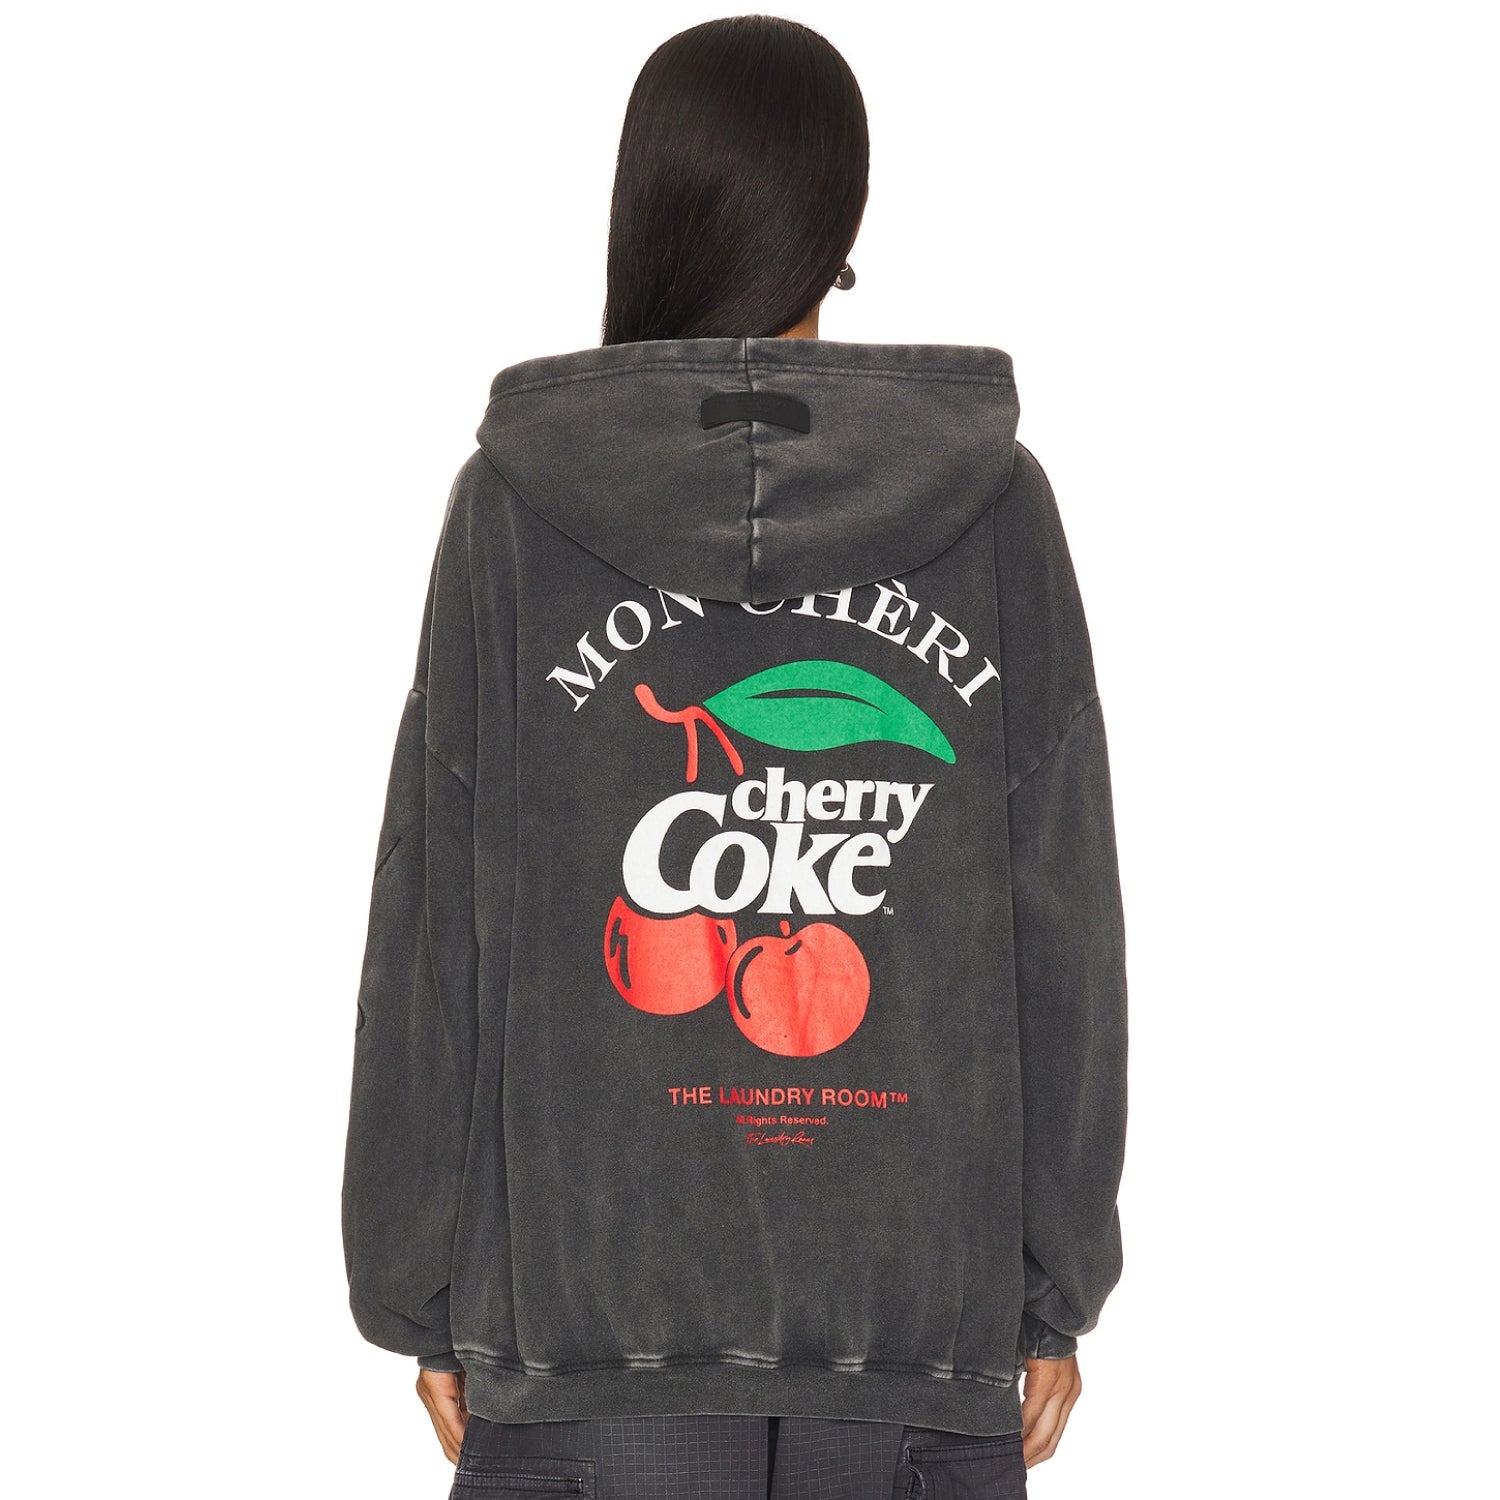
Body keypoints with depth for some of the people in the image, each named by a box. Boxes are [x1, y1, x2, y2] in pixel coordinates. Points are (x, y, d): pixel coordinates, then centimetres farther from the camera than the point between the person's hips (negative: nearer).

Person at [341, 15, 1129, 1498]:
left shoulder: (516, 501, -4)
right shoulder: (995, 505, -2)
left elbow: (433, 943, -2)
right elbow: (1064, 935, 1)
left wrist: (421, 1300, 8)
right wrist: (1056, 1291, 10)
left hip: (590, 1317, 0)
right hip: (926, 1317, 1)